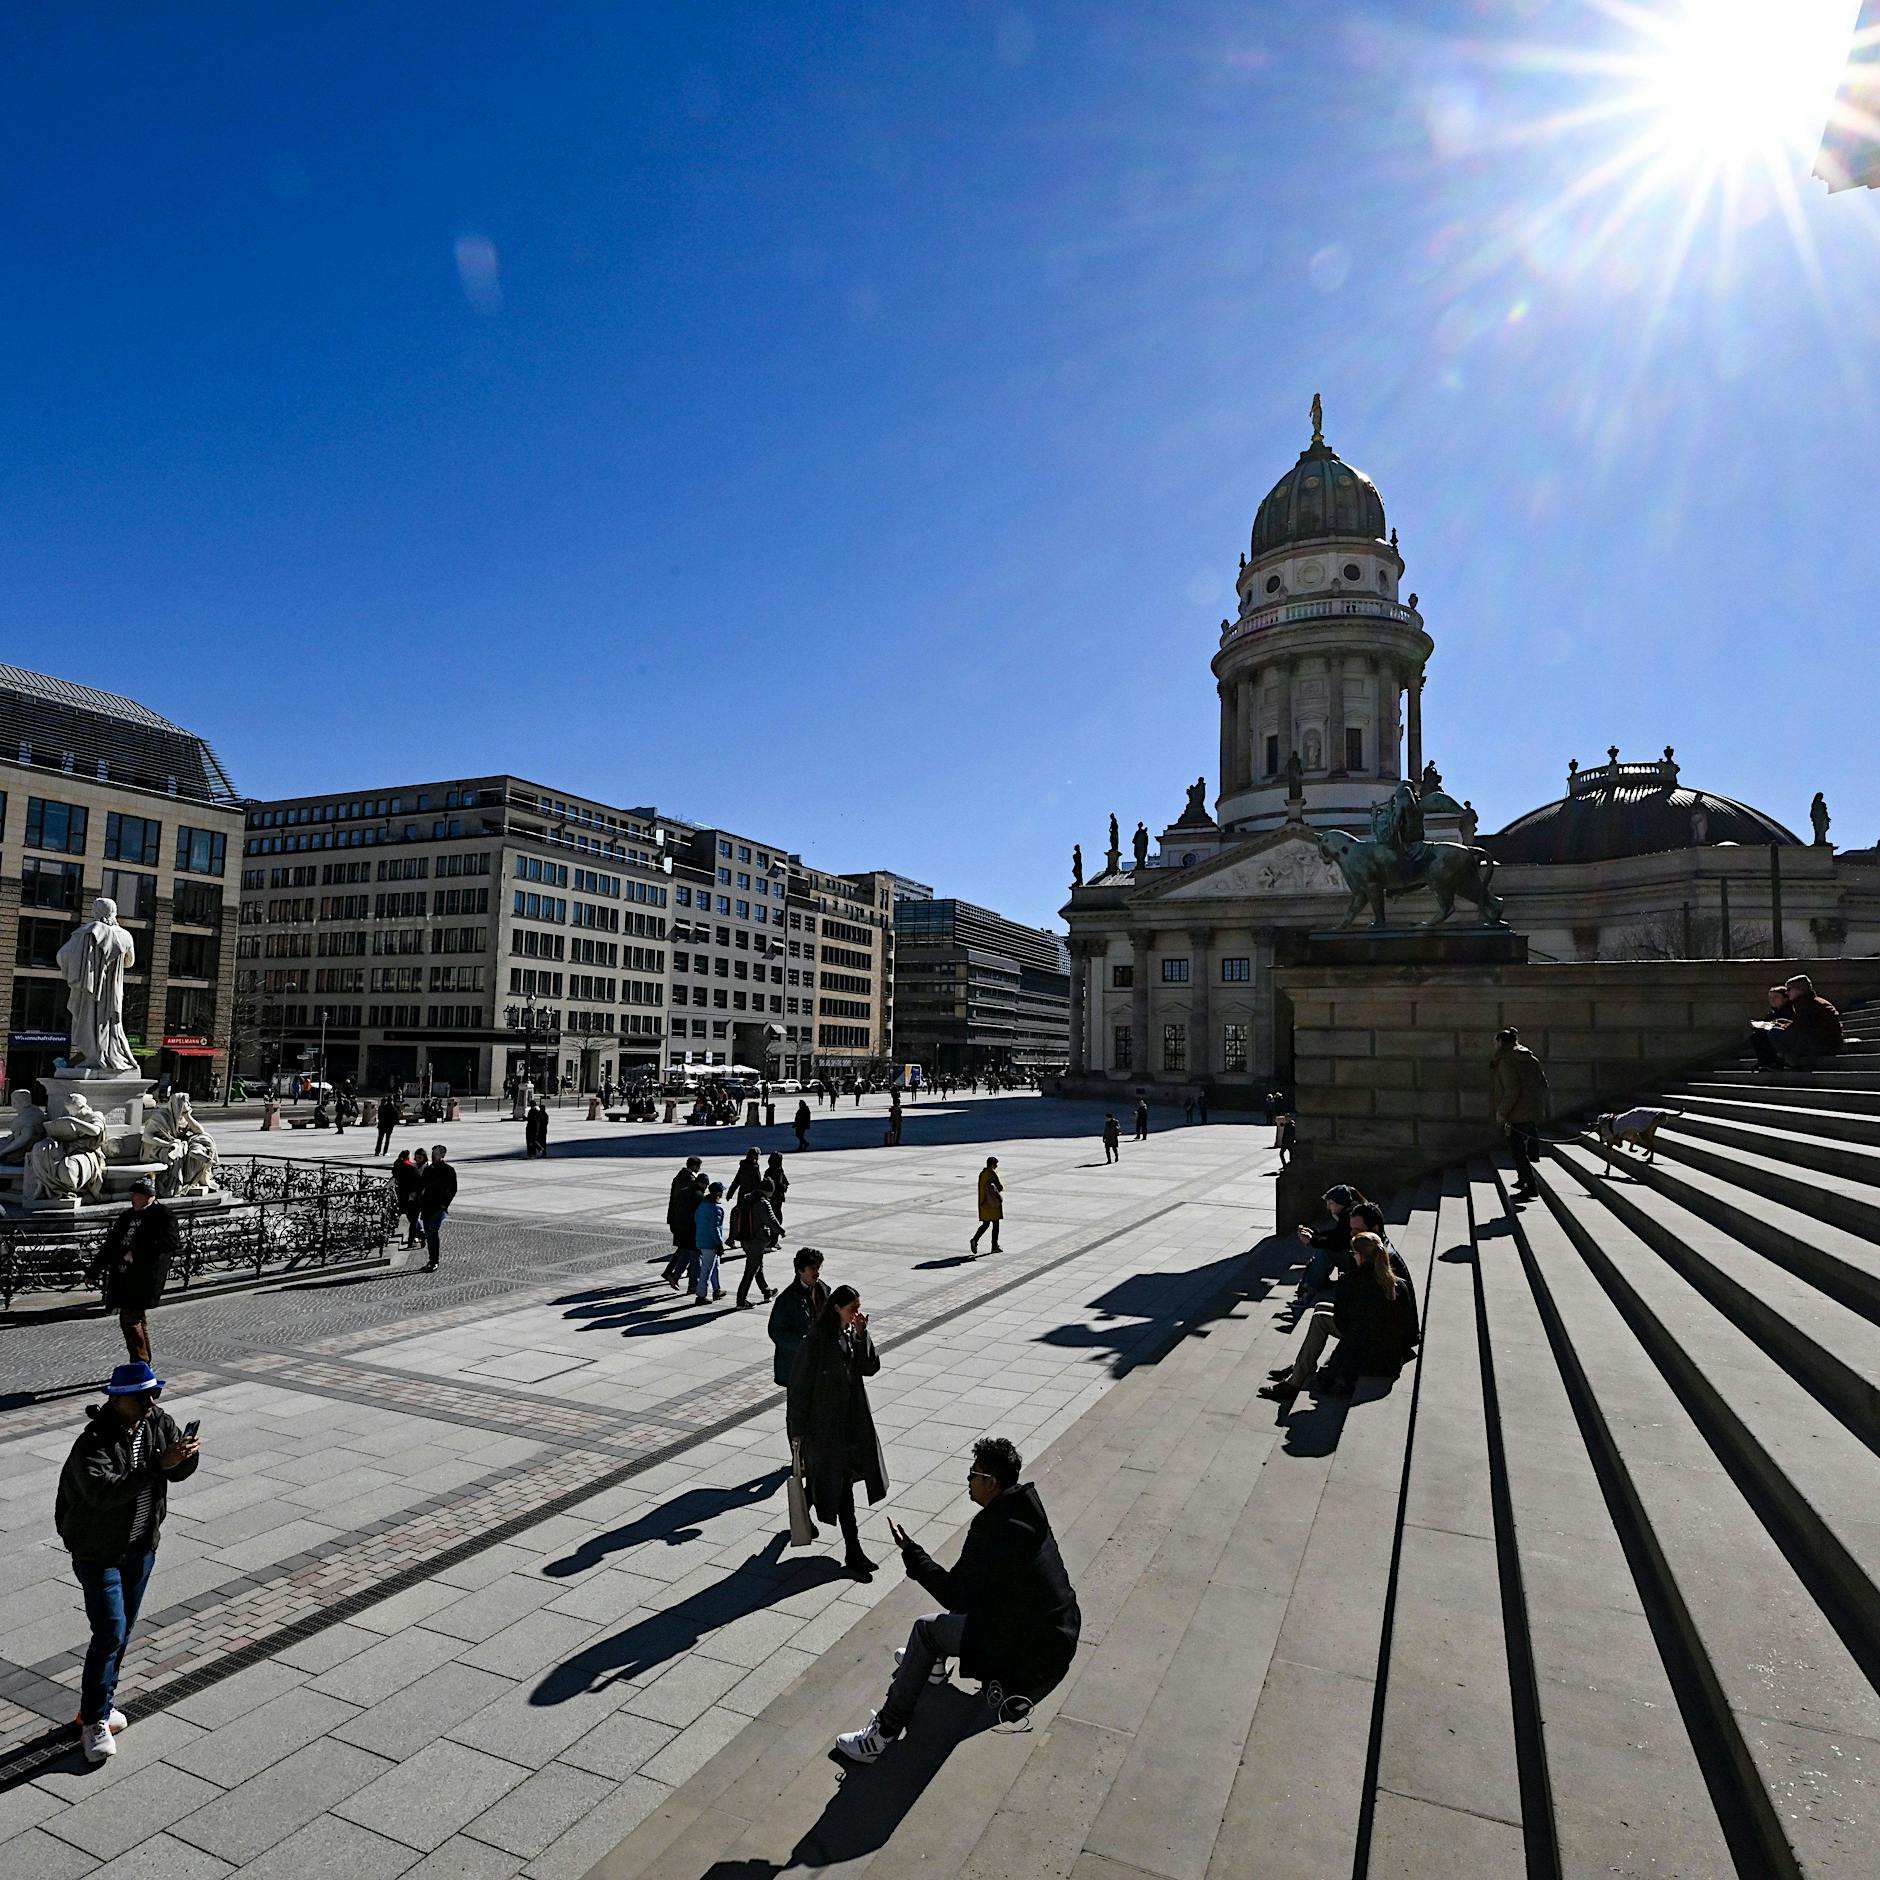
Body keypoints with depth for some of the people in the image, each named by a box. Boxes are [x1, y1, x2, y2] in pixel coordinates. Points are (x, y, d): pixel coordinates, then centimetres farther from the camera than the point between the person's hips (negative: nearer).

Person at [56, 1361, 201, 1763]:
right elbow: (104, 1491, -40)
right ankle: (94, 1721, 8)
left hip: (142, 1546, 6)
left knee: (123, 1630, 16)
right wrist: (157, 1465, -47)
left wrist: (187, 1455, -27)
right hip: (97, 1551, -6)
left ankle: (97, 1702, 34)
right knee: (110, 1632, -7)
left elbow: (179, 1473, -5)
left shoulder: (159, 1422, -8)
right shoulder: (94, 1442, -26)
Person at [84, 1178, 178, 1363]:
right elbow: (110, 1246, 24)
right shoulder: (127, 1216, 17)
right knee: (138, 1320, 13)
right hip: (123, 1277, 8)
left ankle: (140, 1364, -1)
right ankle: (142, 1364, 22)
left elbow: (172, 1242, -22)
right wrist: (92, 1272, 24)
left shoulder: (162, 1215, -8)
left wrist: (137, 1253, -21)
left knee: (129, 1319, -10)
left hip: (143, 1278, -8)